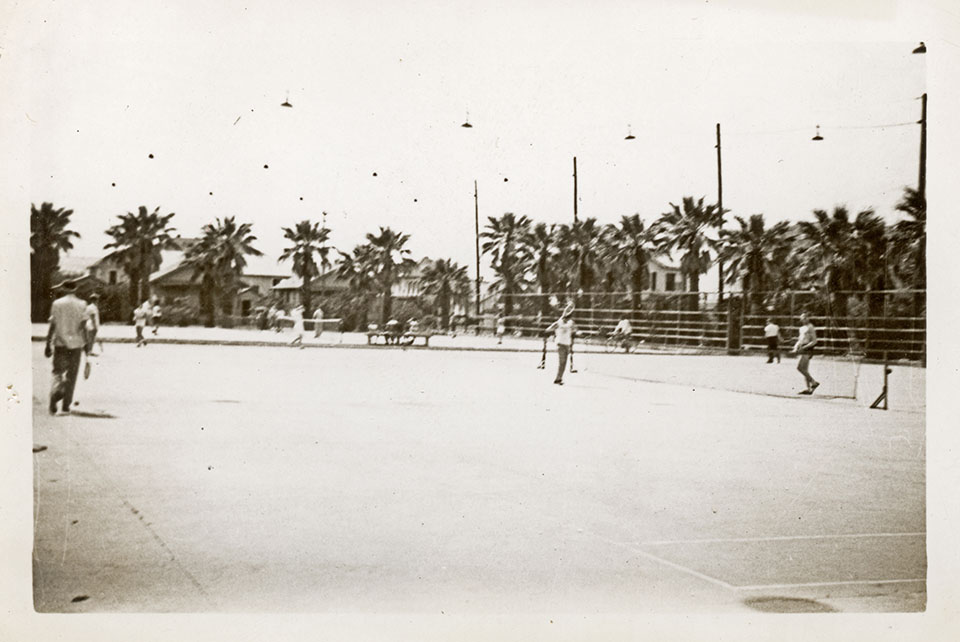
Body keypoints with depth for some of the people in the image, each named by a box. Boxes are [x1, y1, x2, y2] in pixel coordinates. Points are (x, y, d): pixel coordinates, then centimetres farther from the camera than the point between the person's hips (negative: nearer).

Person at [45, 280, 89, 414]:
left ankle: (55, 391, -25)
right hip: (75, 343, 0)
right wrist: (86, 343, 3)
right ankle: (66, 405, 9)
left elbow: (52, 325, -2)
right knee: (71, 374, 9)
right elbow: (83, 325, -5)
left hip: (60, 343, 0)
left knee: (58, 371, 6)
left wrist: (48, 344, 2)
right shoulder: (81, 304, 0)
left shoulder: (57, 303, 0)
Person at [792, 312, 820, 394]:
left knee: (800, 367, -17)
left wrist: (804, 347, -19)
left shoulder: (810, 327, -8)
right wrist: (796, 346, 8)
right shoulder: (802, 328, 17)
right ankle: (808, 389, 9)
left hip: (808, 349, -9)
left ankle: (814, 382, -9)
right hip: (803, 349, 9)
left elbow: (814, 341, -13)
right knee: (805, 370, 7)